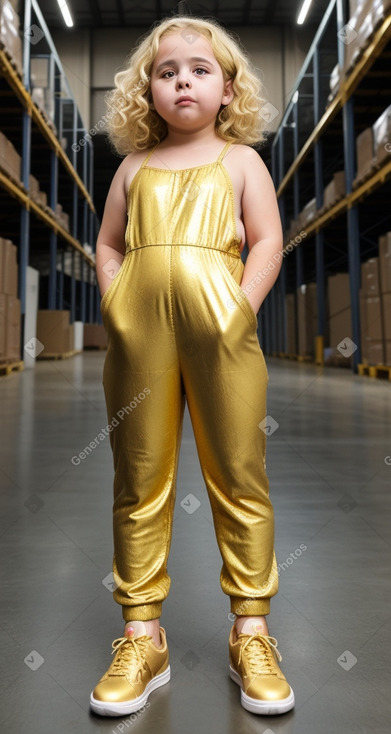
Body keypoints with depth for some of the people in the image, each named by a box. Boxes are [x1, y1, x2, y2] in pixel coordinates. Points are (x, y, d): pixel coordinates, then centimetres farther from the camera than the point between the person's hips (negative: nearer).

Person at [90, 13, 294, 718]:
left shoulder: (240, 160, 16)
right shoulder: (135, 167, 21)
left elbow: (268, 242, 6)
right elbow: (107, 245, 20)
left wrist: (242, 306, -9)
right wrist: (114, 304, 2)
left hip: (220, 330, -1)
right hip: (139, 336, 2)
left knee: (239, 477, 1)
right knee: (140, 481, 4)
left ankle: (250, 632, 18)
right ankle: (142, 636, 19)